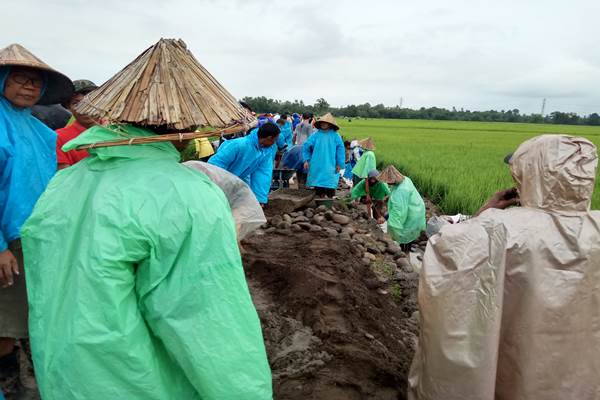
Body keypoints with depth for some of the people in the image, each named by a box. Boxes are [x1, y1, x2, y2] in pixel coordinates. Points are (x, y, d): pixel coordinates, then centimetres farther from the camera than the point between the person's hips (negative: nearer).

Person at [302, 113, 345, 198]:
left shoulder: (335, 136, -2)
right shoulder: (316, 135, 4)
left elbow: (340, 149, -2)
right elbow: (306, 146, 7)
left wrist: (339, 164, -5)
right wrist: (306, 160, 2)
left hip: (330, 168, -2)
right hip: (317, 167, 2)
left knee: (330, 187, -1)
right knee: (318, 188, 9)